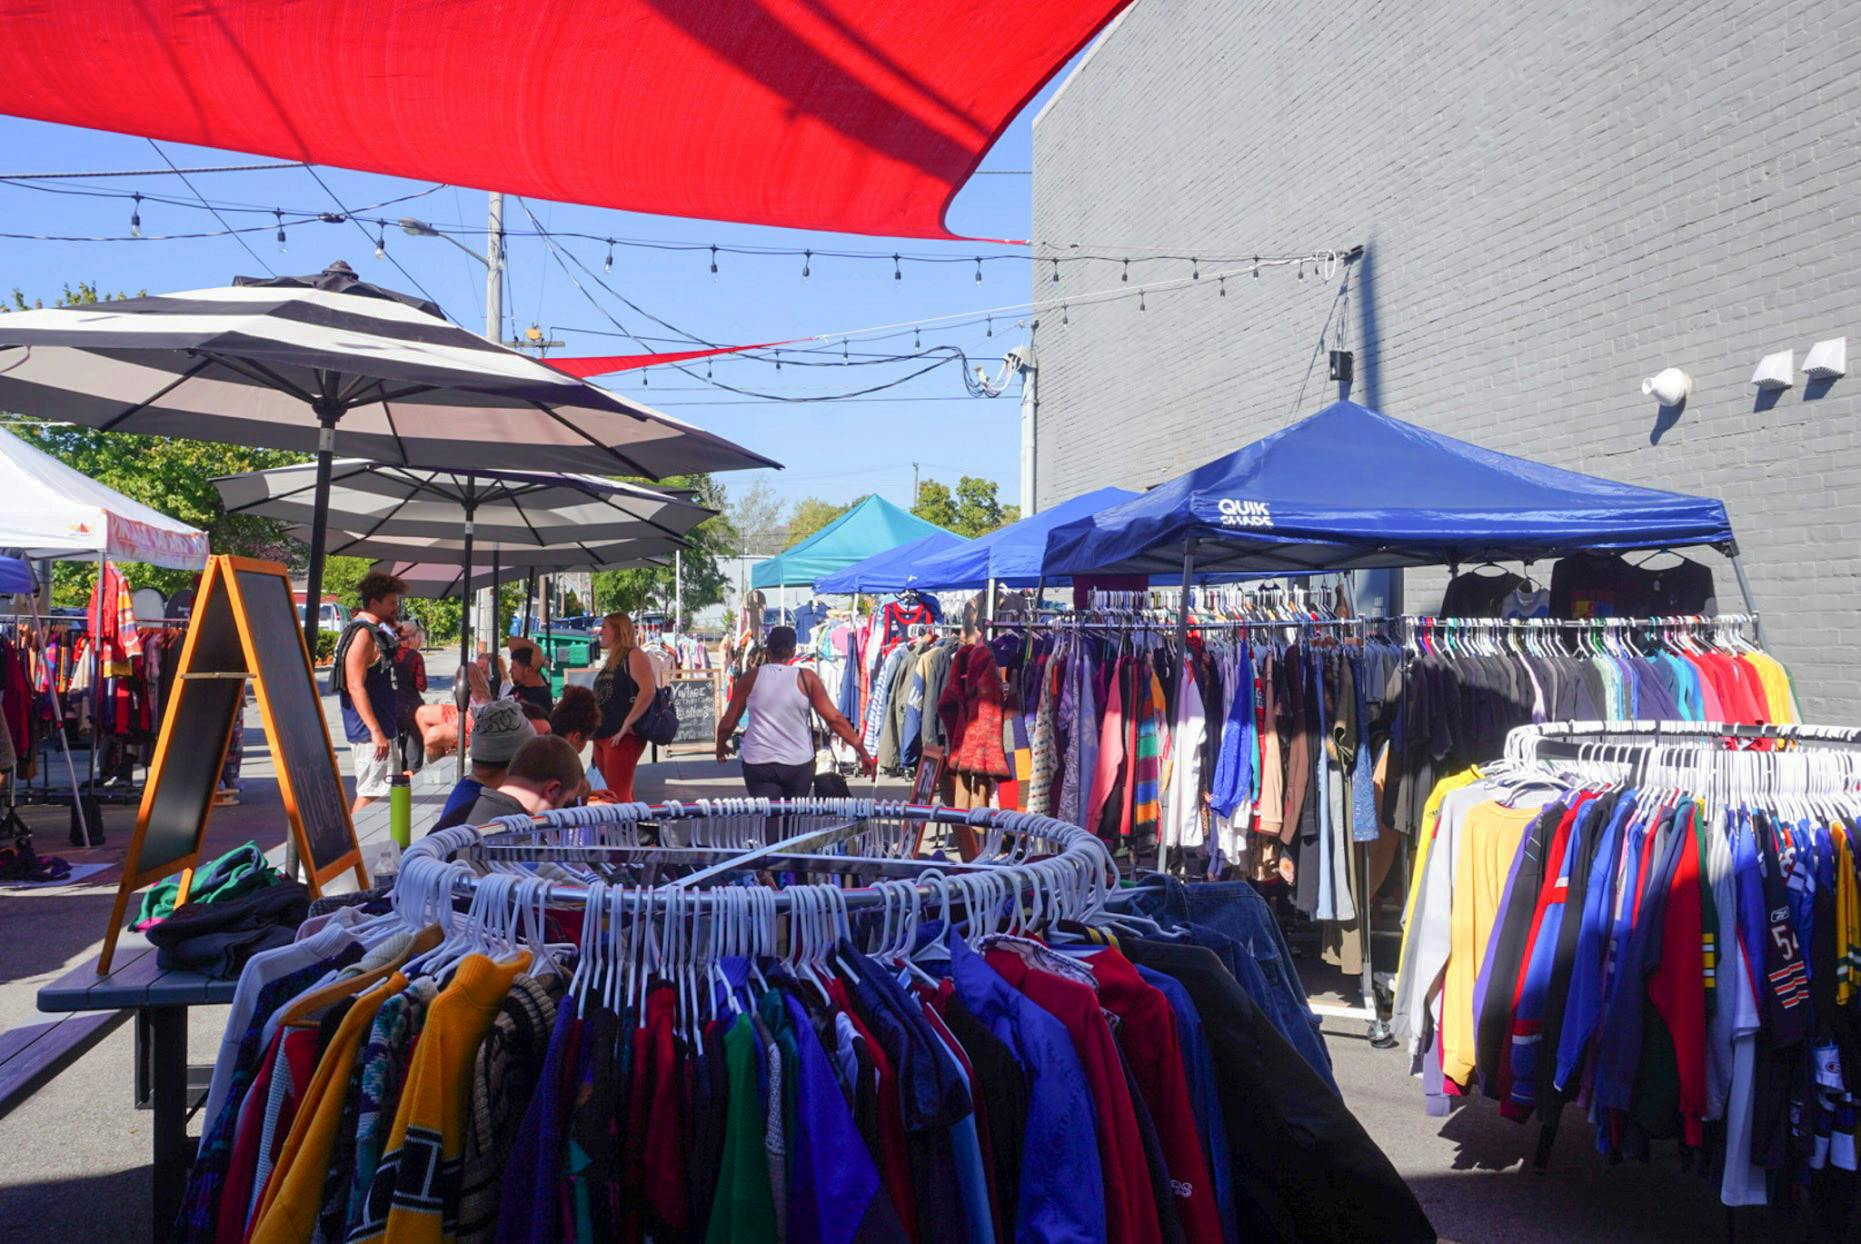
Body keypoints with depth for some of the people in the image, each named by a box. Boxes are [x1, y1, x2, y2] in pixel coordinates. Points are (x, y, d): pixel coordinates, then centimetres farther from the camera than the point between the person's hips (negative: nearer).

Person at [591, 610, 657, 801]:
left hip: (622, 736, -9)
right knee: (614, 793, 9)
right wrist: (594, 730, 17)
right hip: (602, 736, 9)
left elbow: (648, 691, -20)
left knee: (619, 795, -11)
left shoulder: (633, 656, -6)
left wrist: (626, 725, -21)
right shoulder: (610, 661, 20)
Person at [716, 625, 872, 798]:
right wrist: (862, 751, -2)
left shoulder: (750, 678, 1)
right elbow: (834, 718, -6)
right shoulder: (806, 678, -1)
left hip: (758, 763, 0)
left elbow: (727, 723, 6)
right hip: (798, 764, 1)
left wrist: (721, 745, 27)